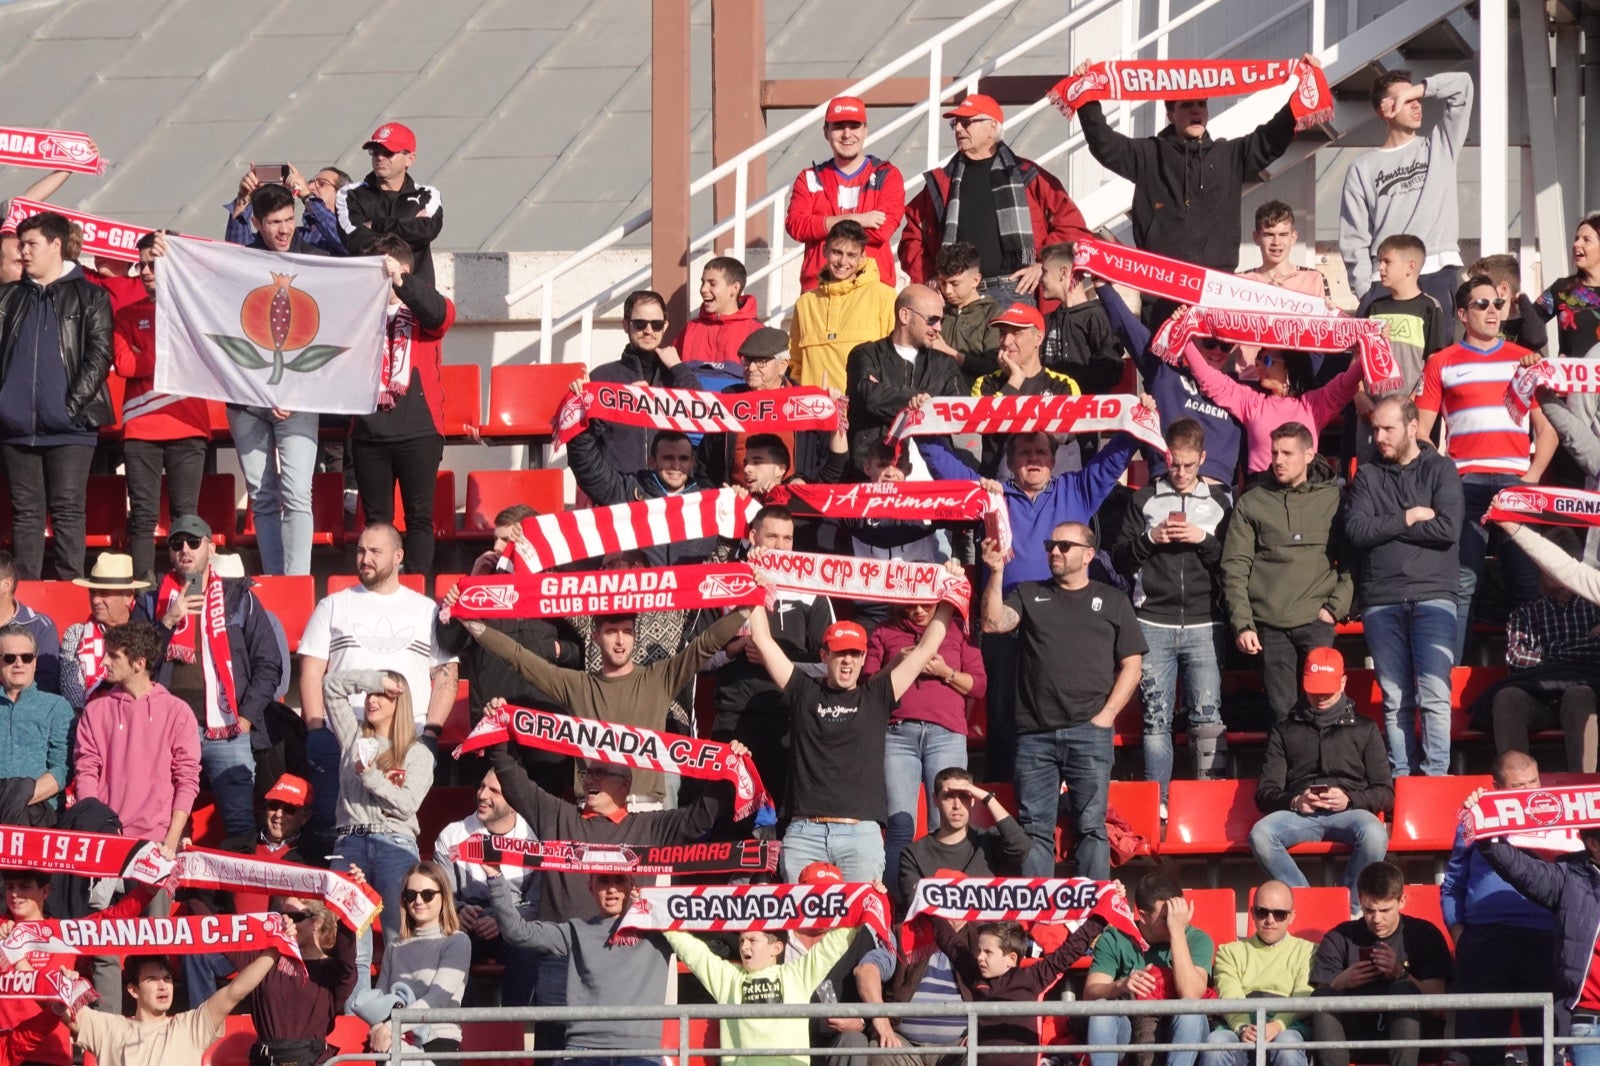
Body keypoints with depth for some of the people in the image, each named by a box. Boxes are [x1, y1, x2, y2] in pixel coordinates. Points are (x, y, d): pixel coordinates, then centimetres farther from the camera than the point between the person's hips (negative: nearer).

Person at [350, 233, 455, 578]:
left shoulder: (421, 309, 6)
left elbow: (441, 313, -16)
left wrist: (400, 281, -30)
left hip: (418, 430, -3)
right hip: (369, 431, 3)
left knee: (419, 516, -2)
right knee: (376, 518, 5)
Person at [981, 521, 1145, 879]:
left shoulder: (1112, 601, 14)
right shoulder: (1029, 595, 17)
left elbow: (1131, 665, 10)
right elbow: (994, 622, -1)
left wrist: (1106, 715, -2)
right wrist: (996, 572, -11)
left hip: (1089, 731, -2)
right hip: (1034, 734, 2)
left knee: (1090, 826, -6)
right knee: (1035, 829, 0)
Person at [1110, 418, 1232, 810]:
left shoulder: (1220, 501, 11)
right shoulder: (1144, 500, 11)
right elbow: (1119, 560, 8)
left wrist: (1205, 540, -9)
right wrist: (1150, 539, -8)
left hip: (1204, 627, -1)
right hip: (1153, 625, 1)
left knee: (1208, 717, -9)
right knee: (1156, 716, 0)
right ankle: (1156, 803, 2)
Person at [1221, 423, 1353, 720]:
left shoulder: (1334, 498, 5)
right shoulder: (1252, 503, 7)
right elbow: (1235, 568, 3)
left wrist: (1336, 607, -6)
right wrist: (1242, 624, -5)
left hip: (1316, 621, -1)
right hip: (1269, 625, 1)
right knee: (1281, 710, 1)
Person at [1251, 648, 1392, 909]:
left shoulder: (1364, 729, 24)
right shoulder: (1284, 731, 25)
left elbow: (1385, 792, 14)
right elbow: (1265, 794, 15)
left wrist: (1350, 799, -7)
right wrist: (1294, 801, -8)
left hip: (1348, 812, -1)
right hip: (1299, 814, 1)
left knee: (1374, 835, -37)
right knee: (1261, 834, -34)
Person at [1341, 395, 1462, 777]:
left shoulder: (1440, 470, 6)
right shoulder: (1368, 476, 12)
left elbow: (1449, 528, -9)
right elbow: (1356, 530, -3)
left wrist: (1384, 527, -5)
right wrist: (1409, 519, -6)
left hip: (1432, 597, -2)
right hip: (1381, 601, 2)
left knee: (1435, 695, -11)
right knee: (1395, 700, 2)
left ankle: (1435, 776, -10)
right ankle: (1400, 778, 4)